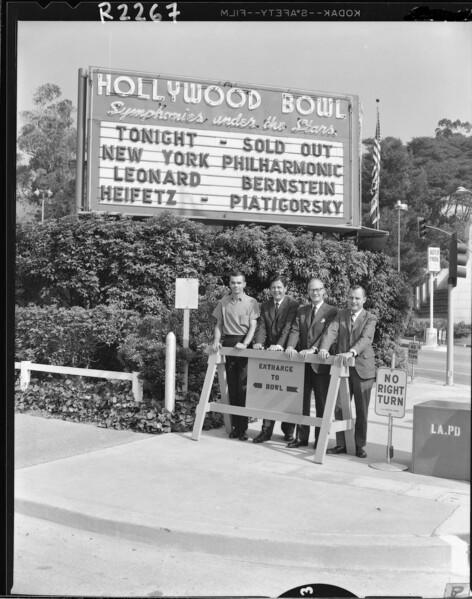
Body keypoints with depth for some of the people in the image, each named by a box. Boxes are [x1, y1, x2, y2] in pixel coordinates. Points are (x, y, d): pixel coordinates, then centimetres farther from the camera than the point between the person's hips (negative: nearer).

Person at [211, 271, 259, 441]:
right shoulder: (223, 302, 10)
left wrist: (245, 344, -18)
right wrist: (216, 341, -3)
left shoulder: (251, 302, 1)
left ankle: (242, 428, 0)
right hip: (228, 343, 3)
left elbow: (253, 327, -4)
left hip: (244, 345, -3)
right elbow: (219, 325, 13)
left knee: (243, 386, -6)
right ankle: (234, 425, 12)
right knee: (231, 386, 6)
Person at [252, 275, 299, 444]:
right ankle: (266, 430, 7)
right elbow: (261, 327, 4)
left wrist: (280, 345, -27)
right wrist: (259, 342, -15)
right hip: (269, 353, 4)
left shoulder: (293, 305, -4)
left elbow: (289, 327, -15)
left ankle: (288, 430, 16)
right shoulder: (265, 306, 12)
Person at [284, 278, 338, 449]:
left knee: (321, 403, 3)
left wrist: (313, 349, -25)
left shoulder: (332, 312, -2)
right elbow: (295, 331, 5)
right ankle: (301, 437, 19)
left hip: (320, 363, -5)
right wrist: (290, 346, -15)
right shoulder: (301, 311, 14)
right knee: (301, 401, 10)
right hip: (303, 362, 5)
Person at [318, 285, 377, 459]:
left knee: (361, 410, 6)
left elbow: (366, 338, -17)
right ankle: (341, 444, 17)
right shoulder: (341, 315, 10)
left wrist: (351, 352, -35)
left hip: (362, 368, -3)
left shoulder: (370, 319, -1)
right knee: (339, 408, 6)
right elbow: (331, 332, -6)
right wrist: (324, 348, -25)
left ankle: (360, 445, 17)